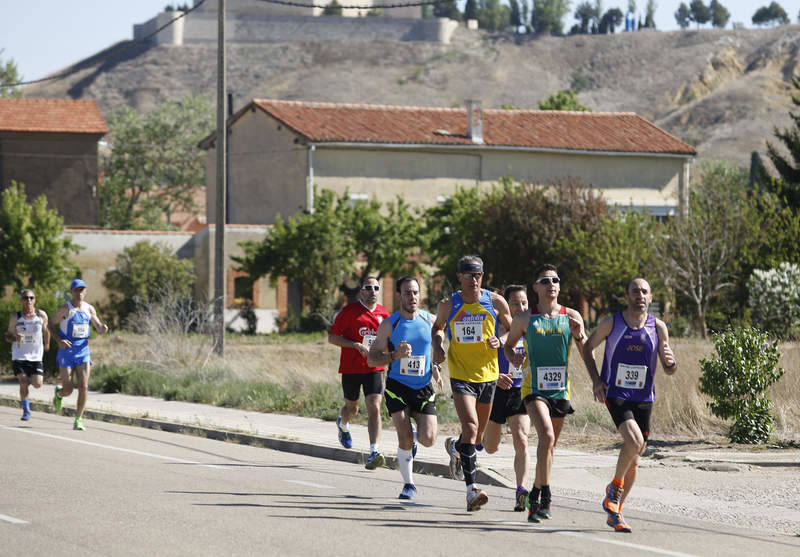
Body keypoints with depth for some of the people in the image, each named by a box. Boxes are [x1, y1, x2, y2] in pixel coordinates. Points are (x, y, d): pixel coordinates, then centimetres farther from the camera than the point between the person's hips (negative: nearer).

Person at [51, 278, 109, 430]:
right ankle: (58, 393, 35)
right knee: (68, 390, -3)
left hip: (83, 351, 3)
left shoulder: (89, 309, 6)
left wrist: (103, 328, -11)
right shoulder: (65, 309, -7)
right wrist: (59, 340, -15)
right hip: (66, 352, -3)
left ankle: (78, 419, 0)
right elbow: (52, 324, 1)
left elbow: (98, 328, 14)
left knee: (83, 387, -10)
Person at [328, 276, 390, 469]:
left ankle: (374, 452, -18)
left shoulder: (383, 313, 6)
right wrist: (357, 345, -18)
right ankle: (343, 425, 51)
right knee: (352, 408, 14)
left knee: (374, 407, -13)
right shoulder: (349, 311, -7)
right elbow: (332, 337, -8)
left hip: (374, 369, 2)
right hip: (351, 368, -2)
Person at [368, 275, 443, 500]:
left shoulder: (430, 320, 1)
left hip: (424, 387, 2)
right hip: (397, 386, -2)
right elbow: (372, 359, -4)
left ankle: (414, 438, 27)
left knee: (428, 439, -10)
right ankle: (408, 484, 8)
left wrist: (436, 368, 2)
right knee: (405, 440, -11)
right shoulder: (389, 324, -5)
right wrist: (395, 355, -21)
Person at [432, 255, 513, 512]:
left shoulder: (495, 303, -3)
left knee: (477, 436, 14)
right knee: (470, 426, -22)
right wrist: (438, 344, -2)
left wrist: (500, 342, -12)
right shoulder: (448, 305, -2)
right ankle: (471, 488, -23)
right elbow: (437, 327, 18)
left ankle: (455, 447, 50)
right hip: (461, 375, -2)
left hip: (488, 375, 2)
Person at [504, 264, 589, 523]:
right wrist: (512, 357, -6)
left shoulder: (571, 317, 3)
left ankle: (535, 495, 31)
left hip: (561, 388, 3)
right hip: (534, 386, -3)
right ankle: (545, 497, -19)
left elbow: (587, 355, 3)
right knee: (546, 436, -24)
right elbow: (509, 344, 16)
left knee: (550, 445, 13)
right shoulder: (524, 319, 0)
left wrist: (579, 336, -16)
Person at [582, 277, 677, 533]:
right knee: (634, 441, -26)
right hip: (616, 394, -3)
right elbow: (587, 348, 9)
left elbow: (669, 371, 6)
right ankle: (615, 486, -2)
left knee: (633, 459, 7)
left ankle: (614, 512, 20)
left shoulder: (658, 327, 1)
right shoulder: (611, 323, -4)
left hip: (644, 398, 3)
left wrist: (671, 362, -19)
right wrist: (596, 380, -4)